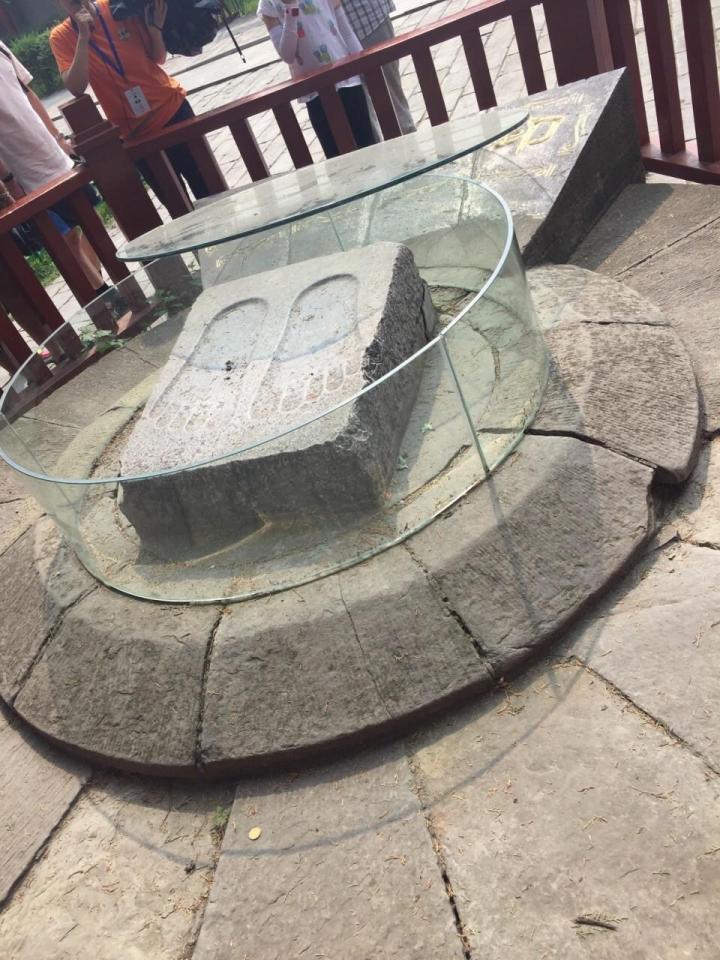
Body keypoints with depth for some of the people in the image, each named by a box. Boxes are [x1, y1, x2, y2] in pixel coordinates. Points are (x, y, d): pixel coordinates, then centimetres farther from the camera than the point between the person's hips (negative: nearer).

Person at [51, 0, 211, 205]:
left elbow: (159, 58, 5)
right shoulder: (60, 36, -5)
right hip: (134, 131, -1)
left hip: (171, 107, 1)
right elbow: (76, 88, -18)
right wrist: (83, 36, -21)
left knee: (208, 187, 6)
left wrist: (155, 28, -13)